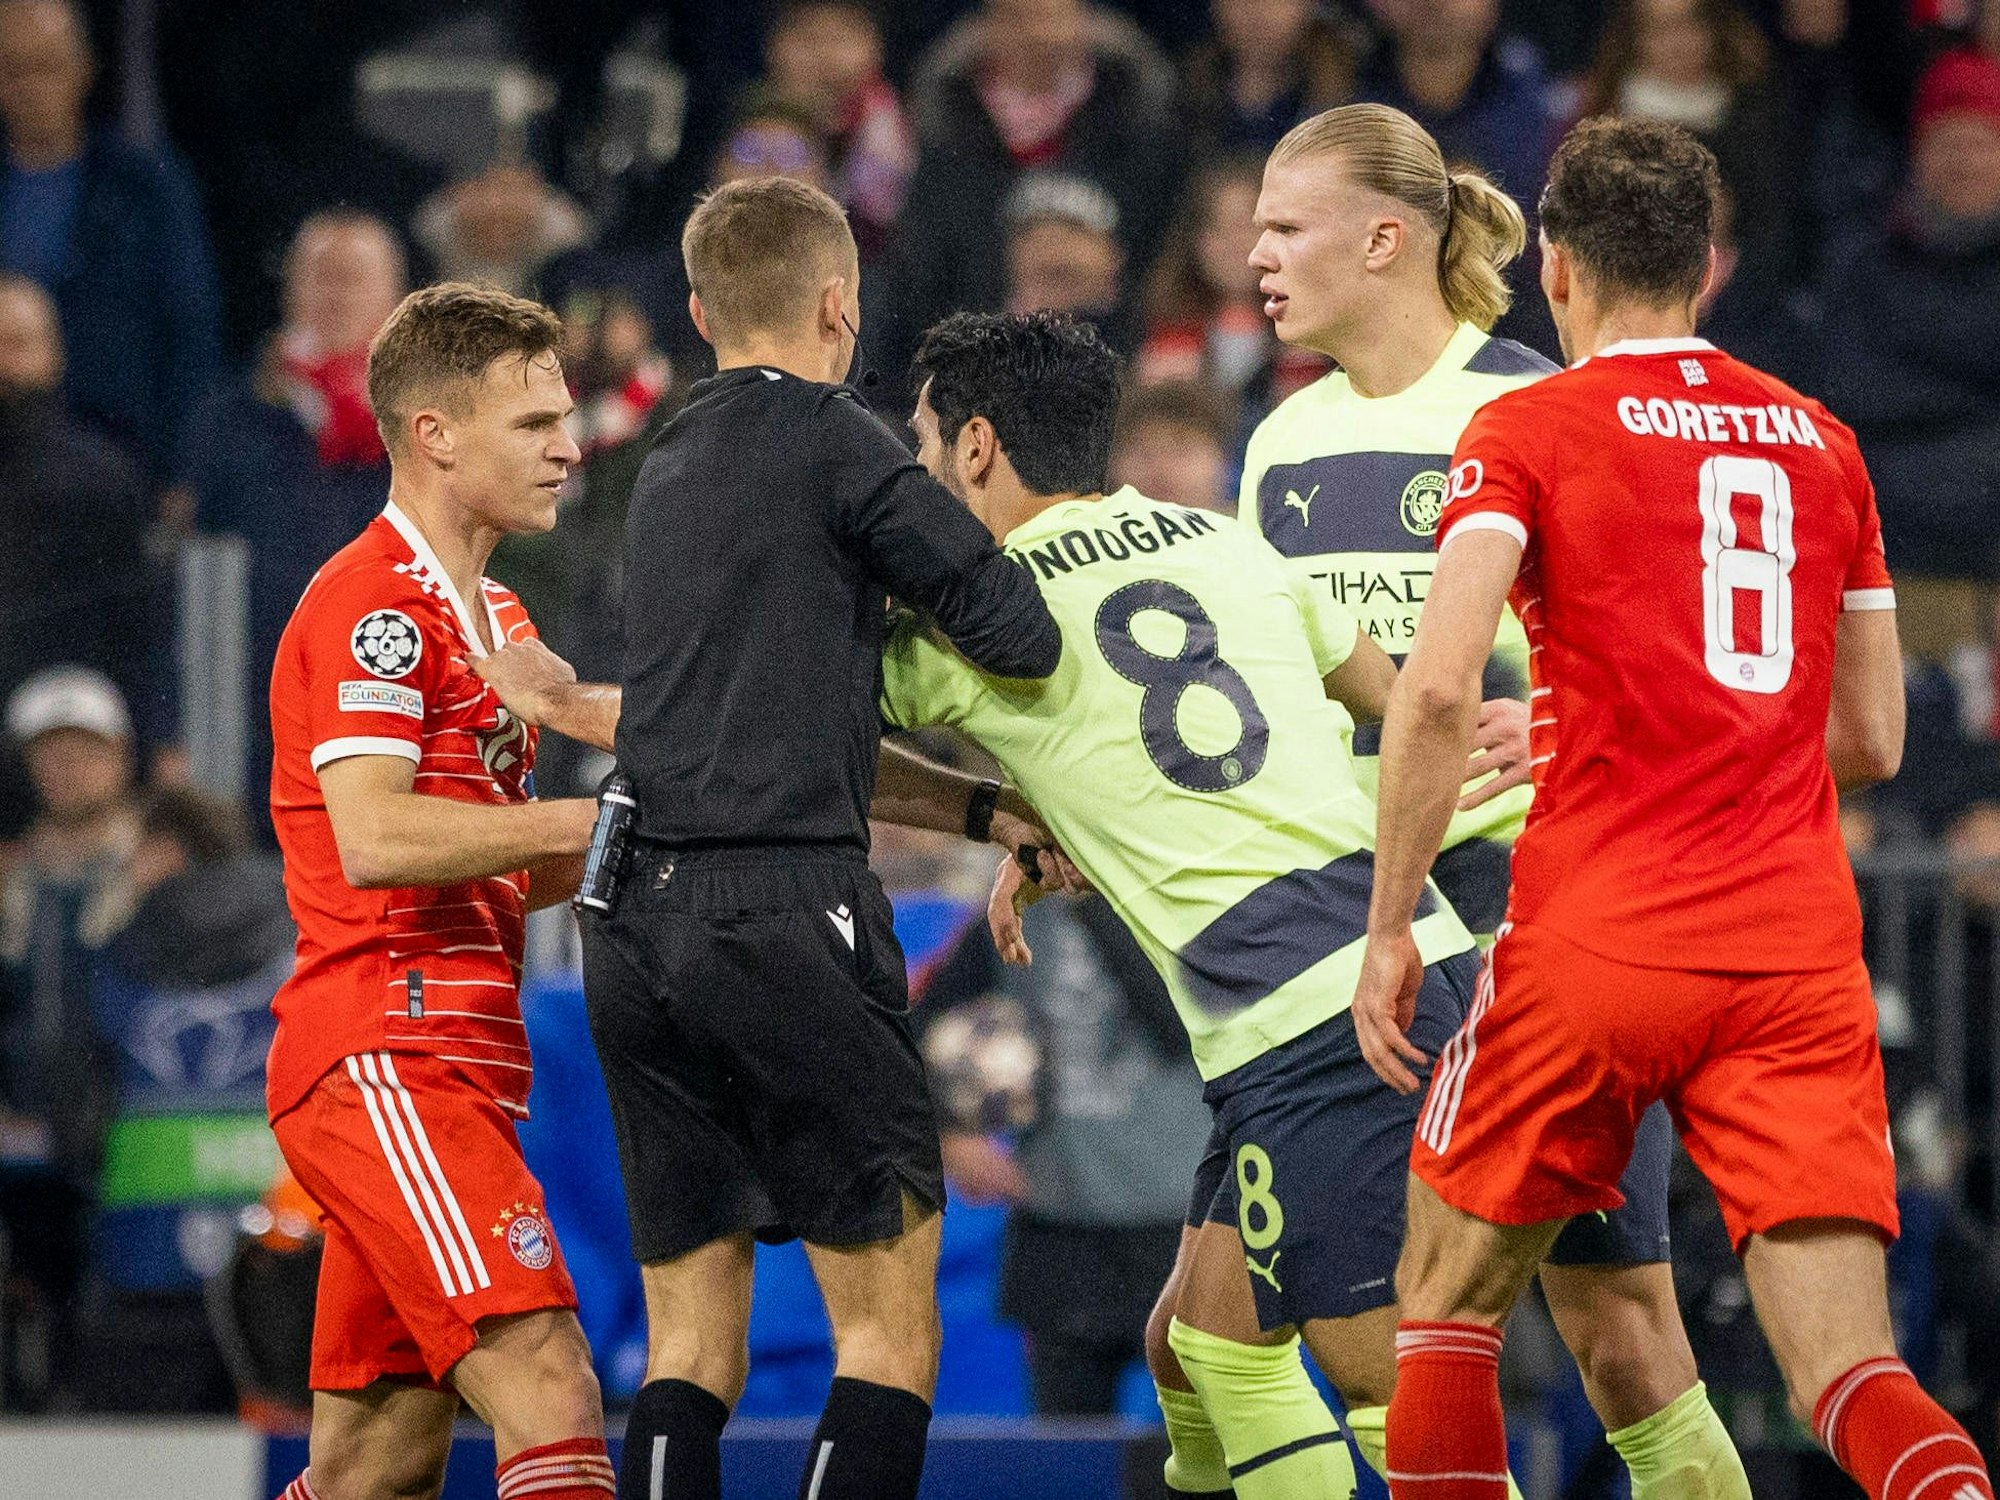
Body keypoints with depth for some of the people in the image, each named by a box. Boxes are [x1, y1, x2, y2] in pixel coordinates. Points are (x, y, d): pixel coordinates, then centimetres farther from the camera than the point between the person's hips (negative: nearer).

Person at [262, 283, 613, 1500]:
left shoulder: (495, 620, 23)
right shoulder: (374, 603, -8)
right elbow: (373, 839, -21)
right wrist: (585, 820, -19)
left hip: (453, 1072, 10)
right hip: (382, 1062, -10)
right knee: (550, 1397, -21)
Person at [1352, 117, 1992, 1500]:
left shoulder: (1527, 430, 1)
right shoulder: (1820, 440, 14)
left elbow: (1439, 687, -13)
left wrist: (1389, 930, -5)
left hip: (1599, 941, -3)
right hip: (1801, 953, 3)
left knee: (1448, 1308, 16)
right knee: (1849, 1371, -4)